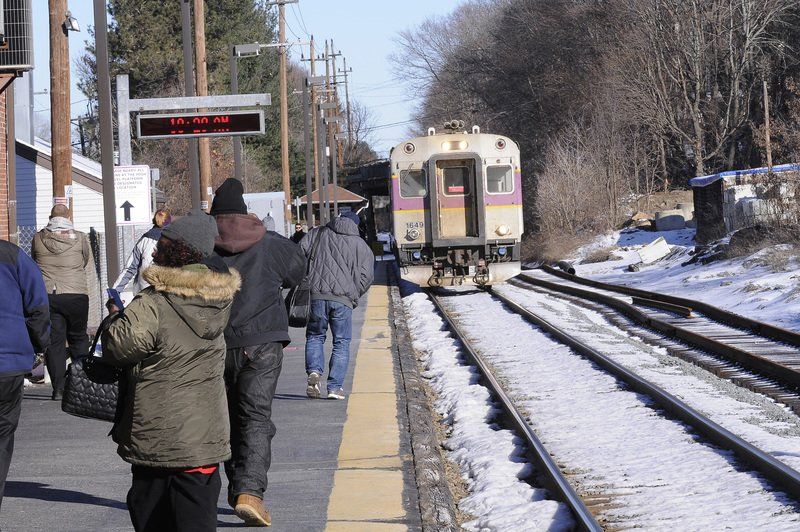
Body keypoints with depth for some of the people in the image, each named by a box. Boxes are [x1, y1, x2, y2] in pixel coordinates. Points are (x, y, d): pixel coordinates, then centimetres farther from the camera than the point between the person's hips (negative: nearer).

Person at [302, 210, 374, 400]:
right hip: (343, 299, -1)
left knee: (315, 336, 18)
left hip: (316, 294, 1)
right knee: (341, 343, 10)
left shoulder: (316, 234, 14)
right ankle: (335, 387, 4)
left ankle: (314, 371, -6)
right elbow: (366, 277, 4)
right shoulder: (362, 247, 11)